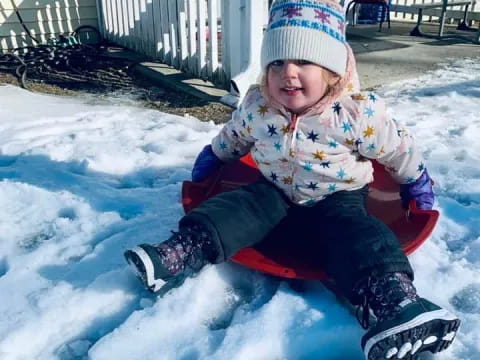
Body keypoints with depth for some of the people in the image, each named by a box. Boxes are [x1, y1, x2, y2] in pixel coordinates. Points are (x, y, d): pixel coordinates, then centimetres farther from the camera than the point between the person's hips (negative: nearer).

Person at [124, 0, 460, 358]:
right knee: (240, 206, -21)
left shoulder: (358, 112, -18)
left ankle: (394, 299, -47)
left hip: (339, 199, -3)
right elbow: (229, 141, 11)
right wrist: (206, 165, 21)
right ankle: (184, 251, -30)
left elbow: (399, 150, -3)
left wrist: (418, 188, 9)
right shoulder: (254, 107, -10)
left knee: (355, 232, -30)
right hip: (276, 194, 3)